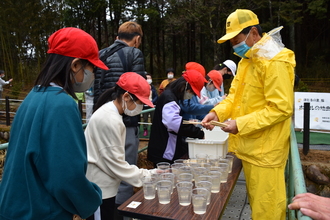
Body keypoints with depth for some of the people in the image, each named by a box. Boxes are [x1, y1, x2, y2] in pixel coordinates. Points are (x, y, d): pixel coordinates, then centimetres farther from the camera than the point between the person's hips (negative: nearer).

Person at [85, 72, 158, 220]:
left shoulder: (109, 112, 7)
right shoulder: (110, 120, -24)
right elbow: (115, 163, -21)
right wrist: (148, 175, -14)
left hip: (102, 185, 9)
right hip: (99, 188, -9)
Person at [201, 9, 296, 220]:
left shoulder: (275, 62, -17)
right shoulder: (247, 60, 12)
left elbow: (281, 108, -21)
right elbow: (235, 95, 12)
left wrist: (241, 124, -22)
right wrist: (217, 113, -6)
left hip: (265, 150, -9)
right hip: (249, 146, 9)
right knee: (256, 202, 21)